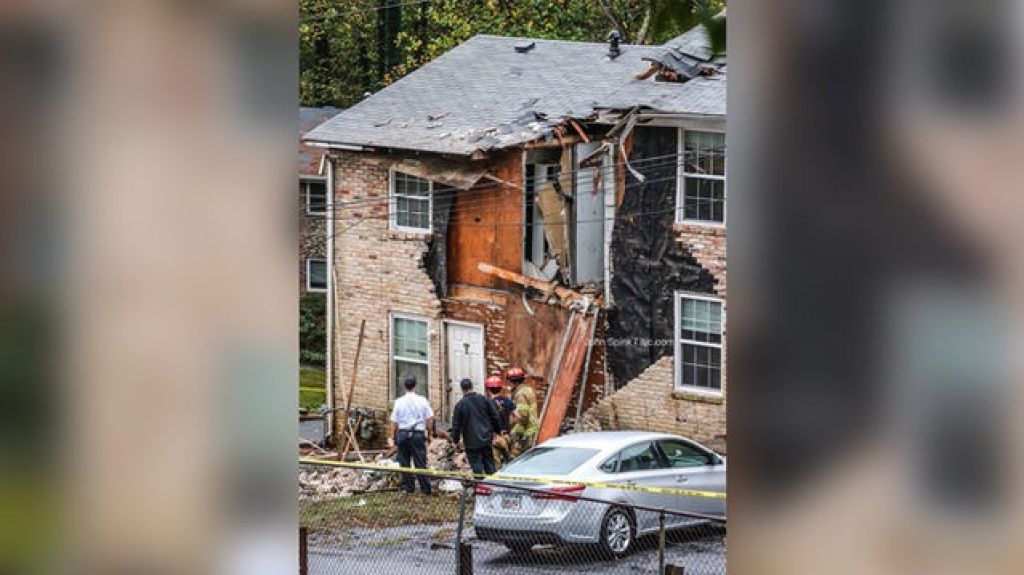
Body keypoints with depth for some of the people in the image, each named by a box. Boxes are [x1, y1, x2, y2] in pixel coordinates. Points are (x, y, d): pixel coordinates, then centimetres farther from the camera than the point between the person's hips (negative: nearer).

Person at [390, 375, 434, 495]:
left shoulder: (399, 402, 0)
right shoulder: (422, 401, -1)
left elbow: (394, 422, 2)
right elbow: (429, 420, 1)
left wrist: (394, 437, 12)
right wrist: (429, 435, 13)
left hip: (402, 434, 1)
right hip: (418, 434, -1)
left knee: (404, 462, 9)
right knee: (420, 462, 0)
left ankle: (409, 487, 11)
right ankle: (425, 488, -2)